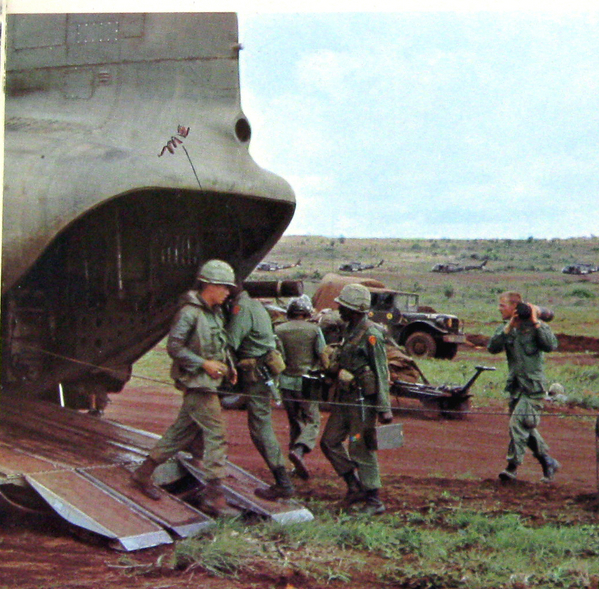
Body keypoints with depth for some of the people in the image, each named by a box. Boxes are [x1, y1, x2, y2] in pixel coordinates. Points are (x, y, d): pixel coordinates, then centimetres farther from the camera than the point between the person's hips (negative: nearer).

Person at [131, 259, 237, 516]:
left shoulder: (215, 313, 14)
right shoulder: (189, 312, -14)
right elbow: (173, 346, -17)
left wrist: (228, 366, 9)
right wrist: (204, 364, -19)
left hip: (208, 381, 9)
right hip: (196, 381, -9)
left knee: (182, 431, 14)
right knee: (215, 433, -9)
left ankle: (145, 472, 25)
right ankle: (214, 493, -6)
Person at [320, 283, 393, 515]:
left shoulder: (371, 335, -17)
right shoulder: (350, 331, 12)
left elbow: (381, 374, -18)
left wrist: (384, 408, -20)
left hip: (362, 399, -10)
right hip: (345, 398, 10)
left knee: (361, 449, -4)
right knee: (329, 442, 12)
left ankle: (374, 502, 6)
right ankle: (355, 487, 21)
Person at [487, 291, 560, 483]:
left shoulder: (536, 326, -7)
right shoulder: (505, 328, 8)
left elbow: (551, 345, -23)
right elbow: (492, 347, -8)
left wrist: (535, 322, -22)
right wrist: (508, 327, -16)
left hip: (532, 386, -7)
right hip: (515, 386, 7)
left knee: (518, 423, -15)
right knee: (526, 428, 14)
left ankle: (512, 467, -10)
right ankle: (548, 462, 29)